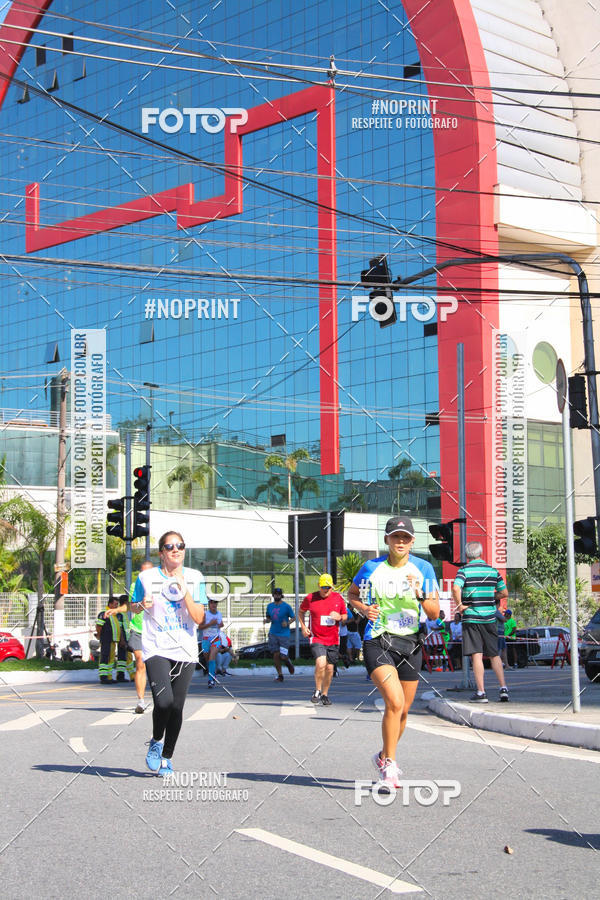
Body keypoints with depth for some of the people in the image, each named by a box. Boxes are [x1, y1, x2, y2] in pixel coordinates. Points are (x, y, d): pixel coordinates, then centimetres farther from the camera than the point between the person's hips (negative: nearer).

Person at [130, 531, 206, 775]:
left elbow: (199, 619, -2)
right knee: (164, 701, -20)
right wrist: (142, 605, -8)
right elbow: (133, 606, 15)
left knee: (177, 707, 3)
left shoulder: (194, 578, 3)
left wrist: (185, 593, -14)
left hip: (185, 651, 2)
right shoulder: (147, 577, 0)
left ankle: (167, 757, 21)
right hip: (156, 649, -2)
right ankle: (156, 741, 9)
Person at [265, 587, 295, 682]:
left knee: (283, 656, -8)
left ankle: (288, 663, 28)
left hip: (284, 634, -3)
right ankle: (279, 675, 12)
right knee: (276, 655, -1)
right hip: (273, 634, 3)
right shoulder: (270, 606, 7)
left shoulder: (286, 606, -5)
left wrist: (287, 623, -16)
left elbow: (293, 617, 3)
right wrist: (267, 620, -4)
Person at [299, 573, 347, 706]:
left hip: (333, 639, 3)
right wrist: (303, 627, 3)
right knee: (320, 664, -22)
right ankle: (317, 691, -1)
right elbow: (301, 612, 16)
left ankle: (325, 694, 27)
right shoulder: (310, 598, -2)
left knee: (329, 668, 8)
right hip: (316, 638, -3)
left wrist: (340, 617, -9)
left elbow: (345, 616, 14)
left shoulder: (338, 598, 3)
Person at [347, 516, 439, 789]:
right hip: (377, 643, -3)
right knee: (395, 702, -21)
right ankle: (389, 766, -8)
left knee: (403, 710, 11)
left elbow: (435, 614, 0)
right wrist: (364, 609, -5)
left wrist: (420, 594, -19)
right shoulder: (371, 568, -2)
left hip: (410, 644, 3)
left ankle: (384, 757, 36)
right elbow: (352, 594, 16)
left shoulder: (424, 569, 1)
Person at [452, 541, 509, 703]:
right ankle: (503, 688, 7)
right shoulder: (493, 571, 6)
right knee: (494, 655, 13)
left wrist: (459, 605, -10)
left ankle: (481, 692, -5)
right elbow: (504, 593, 9)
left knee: (476, 655, -2)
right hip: (489, 618, 3)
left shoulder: (464, 571, -5)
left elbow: (456, 588, -23)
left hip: (471, 618, -3)